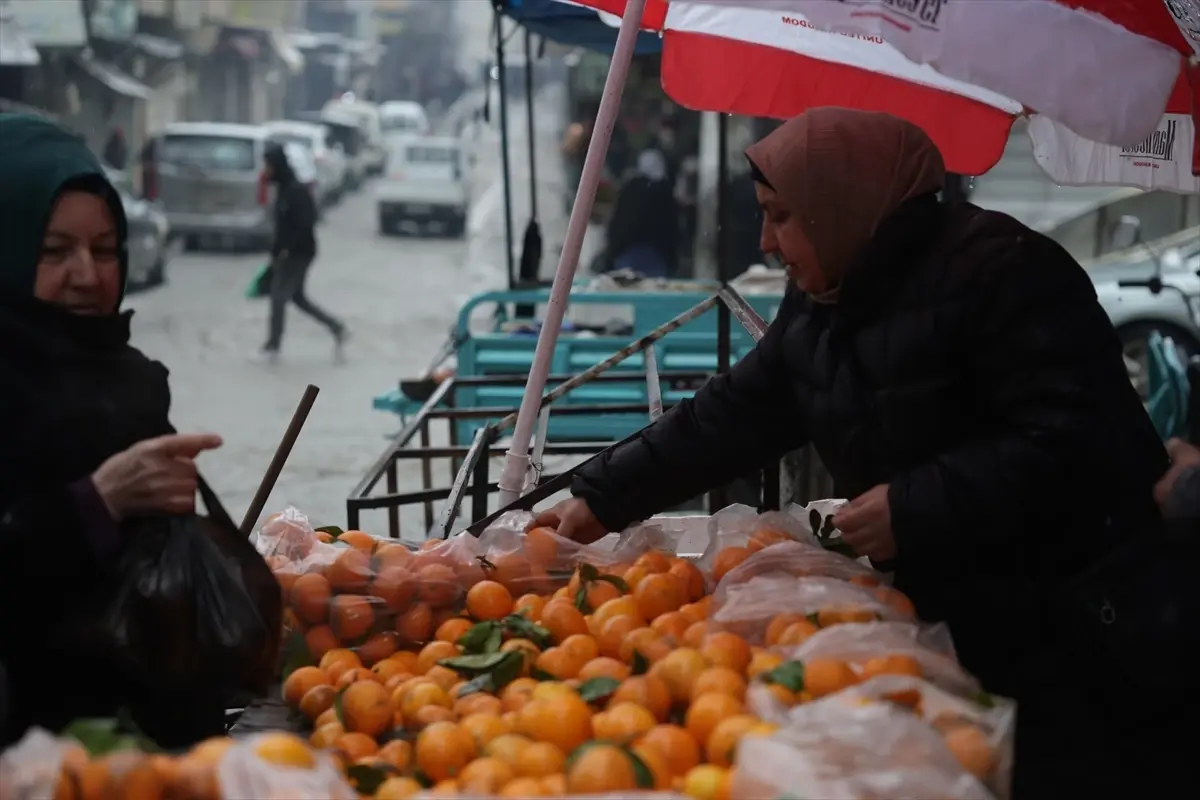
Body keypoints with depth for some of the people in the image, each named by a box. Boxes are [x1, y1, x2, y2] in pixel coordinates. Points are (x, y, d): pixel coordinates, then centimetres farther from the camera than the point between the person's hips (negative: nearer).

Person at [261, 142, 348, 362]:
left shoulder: (297, 191, -19)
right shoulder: (283, 188, 9)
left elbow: (305, 224, -23)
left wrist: (286, 249, -22)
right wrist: (276, 250, 13)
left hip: (299, 253, -9)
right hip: (286, 253, 9)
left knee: (279, 296, -4)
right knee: (297, 297, 14)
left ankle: (273, 347, 4)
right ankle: (336, 328, 21)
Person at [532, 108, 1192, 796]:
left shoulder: (996, 271, -18)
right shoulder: (820, 306, 9)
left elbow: (1075, 443, -25)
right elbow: (729, 417, 13)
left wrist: (916, 508, -25)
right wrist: (602, 500, 9)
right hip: (954, 623, 8)